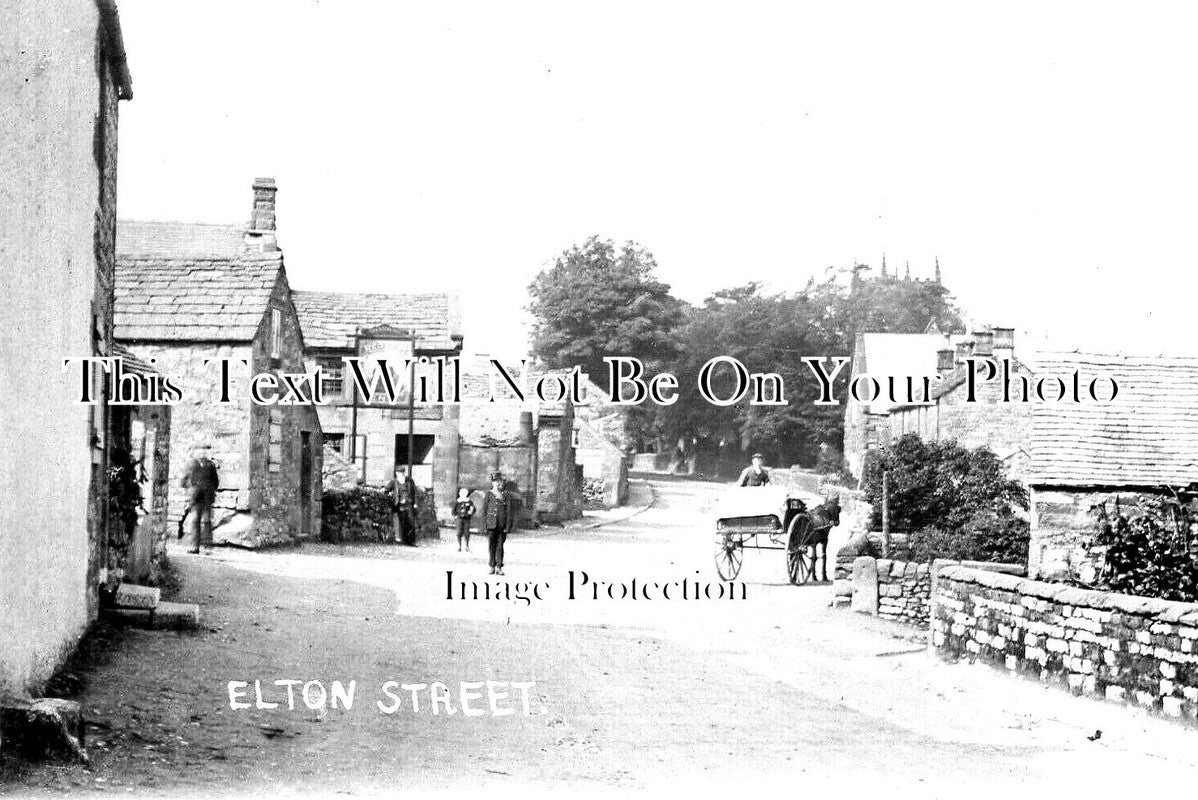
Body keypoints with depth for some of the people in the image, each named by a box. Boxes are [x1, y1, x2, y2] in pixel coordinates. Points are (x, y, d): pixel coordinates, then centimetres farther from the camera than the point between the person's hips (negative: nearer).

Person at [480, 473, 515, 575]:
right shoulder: (488, 495, 4)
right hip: (491, 524, -1)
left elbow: (509, 512, 4)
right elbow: (484, 511, 4)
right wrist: (485, 526, -3)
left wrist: (507, 527, -4)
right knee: (492, 546, 1)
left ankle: (499, 567, 6)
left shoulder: (506, 496, 6)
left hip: (502, 525, 1)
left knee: (500, 546, 1)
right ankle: (492, 567, 8)